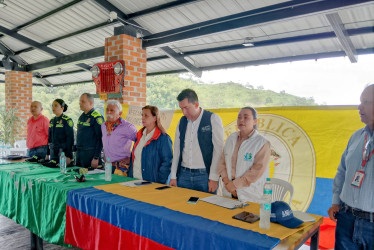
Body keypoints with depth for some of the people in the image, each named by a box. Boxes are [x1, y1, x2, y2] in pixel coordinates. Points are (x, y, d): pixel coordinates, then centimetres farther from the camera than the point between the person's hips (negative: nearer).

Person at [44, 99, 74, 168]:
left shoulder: (67, 120, -9)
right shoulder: (52, 120, 12)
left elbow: (70, 139, -13)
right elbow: (49, 138, 17)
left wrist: (68, 156, -17)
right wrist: (47, 154, 16)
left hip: (63, 151, -7)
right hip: (53, 151, 7)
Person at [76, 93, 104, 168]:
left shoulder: (97, 118, -14)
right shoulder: (81, 117, 13)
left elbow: (100, 139, -17)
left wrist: (96, 158, -19)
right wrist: (77, 149, 17)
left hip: (90, 154, -8)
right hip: (79, 153, 8)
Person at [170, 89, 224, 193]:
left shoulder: (213, 119, -6)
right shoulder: (182, 122, 9)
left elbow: (218, 150, -9)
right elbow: (177, 149, 12)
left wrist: (214, 178, -13)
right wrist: (173, 176, 8)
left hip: (204, 175, -4)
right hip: (183, 174, 4)